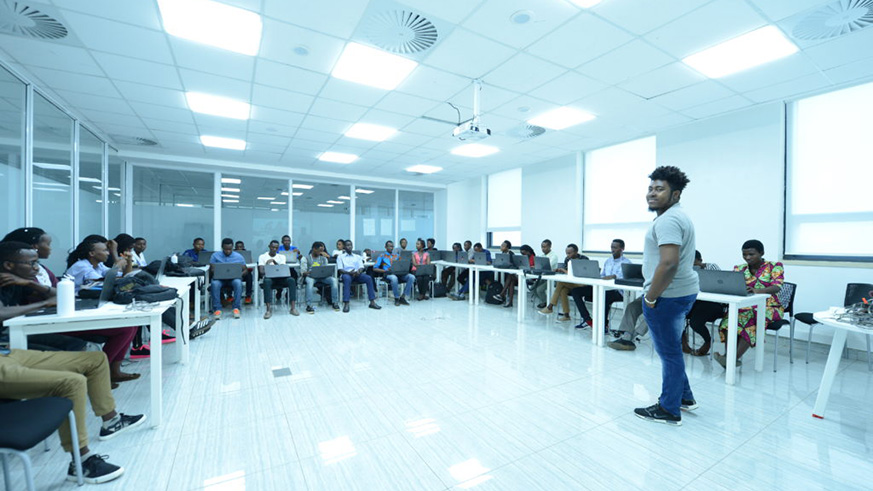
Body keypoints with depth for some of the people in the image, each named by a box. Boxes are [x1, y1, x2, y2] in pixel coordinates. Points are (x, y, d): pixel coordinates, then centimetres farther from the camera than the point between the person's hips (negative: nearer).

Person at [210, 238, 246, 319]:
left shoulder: (239, 256, 7)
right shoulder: (215, 255, 7)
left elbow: (245, 270, 9)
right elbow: (211, 269, 4)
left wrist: (240, 274, -14)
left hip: (234, 278, 0)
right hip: (219, 278, 0)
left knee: (238, 282, -36)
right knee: (215, 283, -36)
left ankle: (236, 308, -28)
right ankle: (217, 309, -30)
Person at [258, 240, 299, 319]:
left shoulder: (281, 257, 17)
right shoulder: (262, 256, 12)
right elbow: (261, 271, -1)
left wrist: (273, 261, -12)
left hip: (280, 277, 2)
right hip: (268, 276, -2)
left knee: (291, 280, -31)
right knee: (267, 281, -40)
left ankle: (293, 308, -31)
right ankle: (269, 309, -39)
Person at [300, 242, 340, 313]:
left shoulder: (323, 258, 17)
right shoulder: (306, 258, 5)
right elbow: (303, 271, -3)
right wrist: (307, 273, -26)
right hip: (310, 276, -3)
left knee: (333, 279, -27)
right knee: (310, 281, -41)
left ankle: (335, 303, -20)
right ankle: (309, 305, -40)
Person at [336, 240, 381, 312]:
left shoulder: (357, 257, 24)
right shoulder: (340, 257, 14)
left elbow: (361, 267, 11)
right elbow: (340, 270, 1)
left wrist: (359, 271, -15)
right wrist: (349, 272, -19)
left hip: (357, 274, 3)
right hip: (346, 274, -3)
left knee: (368, 278, -27)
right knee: (347, 278, -40)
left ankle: (372, 302, -27)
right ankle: (346, 304, -43)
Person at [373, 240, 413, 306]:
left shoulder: (397, 255, 25)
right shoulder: (382, 256, 14)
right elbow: (375, 268, 4)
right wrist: (386, 270, -11)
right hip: (388, 274, -4)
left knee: (411, 277, -25)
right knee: (394, 278, -41)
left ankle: (402, 297, -19)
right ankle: (396, 298, -21)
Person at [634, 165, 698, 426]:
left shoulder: (667, 220, -19)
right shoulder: (678, 217, 16)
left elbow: (669, 263, -29)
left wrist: (650, 297, -19)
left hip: (667, 295, -11)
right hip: (682, 291, 11)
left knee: (668, 352, 2)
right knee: (671, 349, 23)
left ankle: (669, 410, 17)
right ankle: (684, 396, 37)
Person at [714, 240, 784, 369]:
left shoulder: (774, 267, 2)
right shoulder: (739, 268, 10)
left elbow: (777, 287, -15)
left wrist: (757, 290, -37)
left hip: (769, 307, -2)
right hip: (747, 306, 3)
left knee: (753, 320, -35)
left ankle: (735, 358, -37)